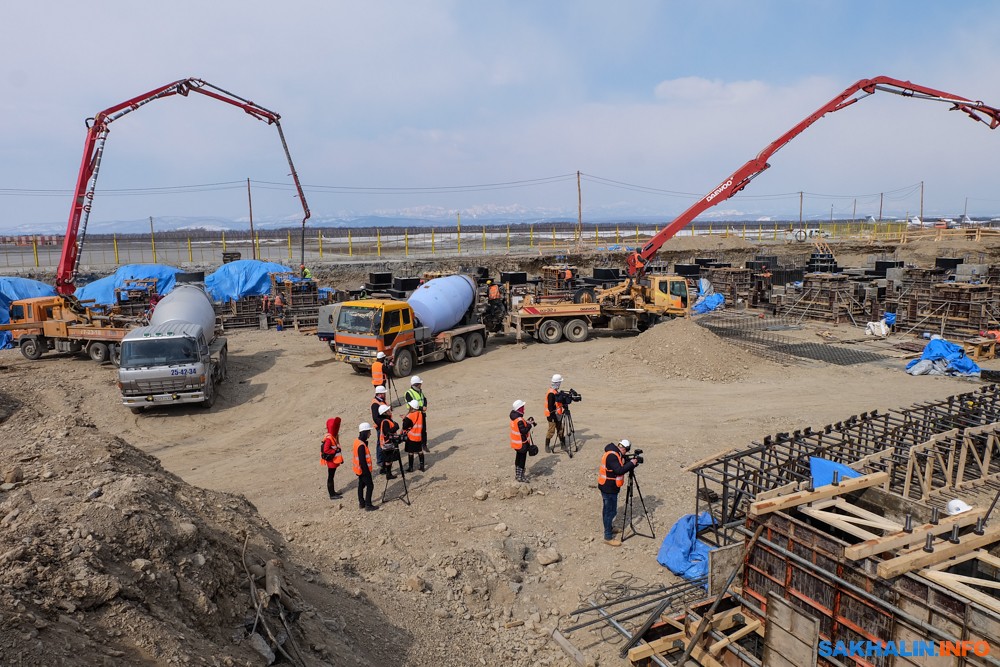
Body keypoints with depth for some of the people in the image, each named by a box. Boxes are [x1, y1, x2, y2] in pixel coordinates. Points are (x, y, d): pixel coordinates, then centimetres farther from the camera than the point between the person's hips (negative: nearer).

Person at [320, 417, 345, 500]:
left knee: (331, 476, 19)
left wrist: (340, 458, 20)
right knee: (330, 477, 0)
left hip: (335, 460, 10)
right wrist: (335, 451, -22)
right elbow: (326, 450, -29)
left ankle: (333, 492, 30)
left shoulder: (334, 436, 8)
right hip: (331, 461, -10)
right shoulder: (328, 438, -23)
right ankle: (332, 495, 7)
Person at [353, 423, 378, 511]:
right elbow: (362, 461, -25)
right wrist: (367, 472, -20)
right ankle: (368, 505, 3)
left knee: (361, 485, 17)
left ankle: (361, 503, 27)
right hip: (363, 470, -9)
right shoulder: (361, 445, -27)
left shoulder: (357, 441, 3)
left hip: (359, 470, 9)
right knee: (370, 486, -1)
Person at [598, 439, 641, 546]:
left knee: (608, 510, 23)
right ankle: (608, 537, 2)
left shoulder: (616, 454, 9)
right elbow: (619, 471, -30)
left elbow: (622, 468, 13)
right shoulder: (612, 456, -23)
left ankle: (609, 529, 38)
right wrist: (631, 463, -20)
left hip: (610, 487, 10)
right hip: (608, 488, -10)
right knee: (611, 511, -4)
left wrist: (631, 464, -1)